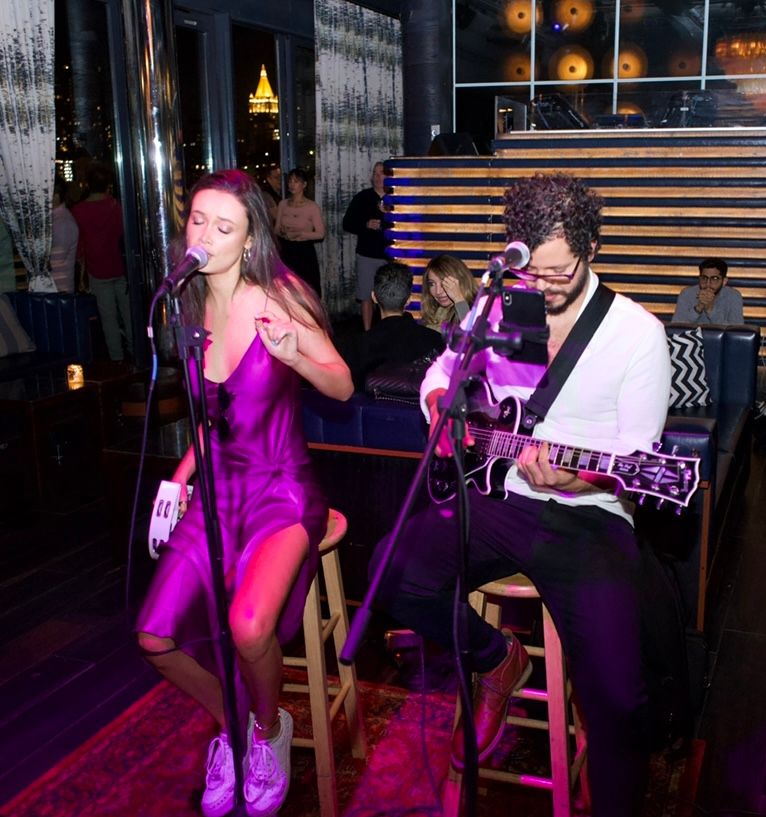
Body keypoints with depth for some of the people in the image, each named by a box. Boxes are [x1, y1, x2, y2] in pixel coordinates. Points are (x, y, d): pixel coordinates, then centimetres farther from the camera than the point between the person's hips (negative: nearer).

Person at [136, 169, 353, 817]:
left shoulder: (276, 297, -12)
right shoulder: (193, 308, 6)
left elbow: (343, 386, -7)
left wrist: (295, 355, -27)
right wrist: (179, 479, 9)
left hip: (282, 488, -5)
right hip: (218, 485, 6)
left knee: (248, 629, -28)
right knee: (156, 639, -7)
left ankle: (269, 729, 7)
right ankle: (232, 723, 23)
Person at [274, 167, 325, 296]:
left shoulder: (312, 207, -6)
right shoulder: (283, 204, 6)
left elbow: (320, 233, -8)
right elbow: (276, 229, 13)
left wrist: (299, 234, -20)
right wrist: (282, 232, -10)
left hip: (305, 252, -3)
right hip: (286, 251, 4)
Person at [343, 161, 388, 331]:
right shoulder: (362, 197, 3)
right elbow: (347, 223, 4)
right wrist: (366, 225, -12)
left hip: (391, 256, -1)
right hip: (367, 255, 1)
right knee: (366, 296, 4)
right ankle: (367, 333, 12)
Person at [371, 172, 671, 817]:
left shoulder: (638, 333, -5)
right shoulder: (496, 308, 7)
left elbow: (638, 460, -7)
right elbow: (440, 372, 22)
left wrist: (568, 479, -26)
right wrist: (442, 407, -1)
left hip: (588, 516, -4)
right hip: (498, 498, 4)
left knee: (616, 696, -24)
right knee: (394, 574, -21)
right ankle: (499, 661, 10)